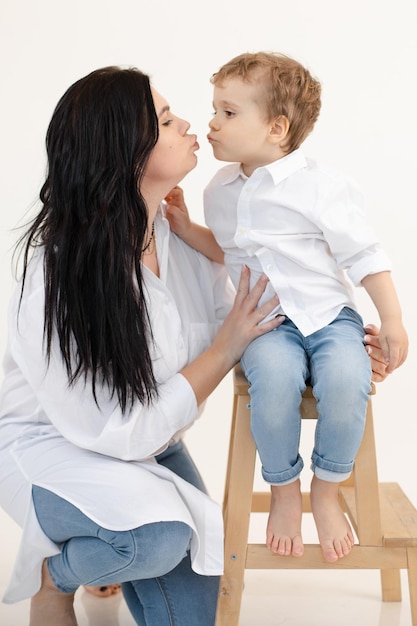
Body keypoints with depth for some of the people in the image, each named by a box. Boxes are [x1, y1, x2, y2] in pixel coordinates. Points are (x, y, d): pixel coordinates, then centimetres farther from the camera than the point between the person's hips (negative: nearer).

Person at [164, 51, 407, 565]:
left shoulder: (320, 186, -9)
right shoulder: (220, 189, 7)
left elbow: (364, 255, -3)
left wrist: (392, 320, -4)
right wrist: (185, 228, 9)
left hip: (330, 315, -2)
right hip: (265, 323, 2)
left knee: (346, 379, -33)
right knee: (274, 378, -31)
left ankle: (326, 493, -5)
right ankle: (283, 492, -5)